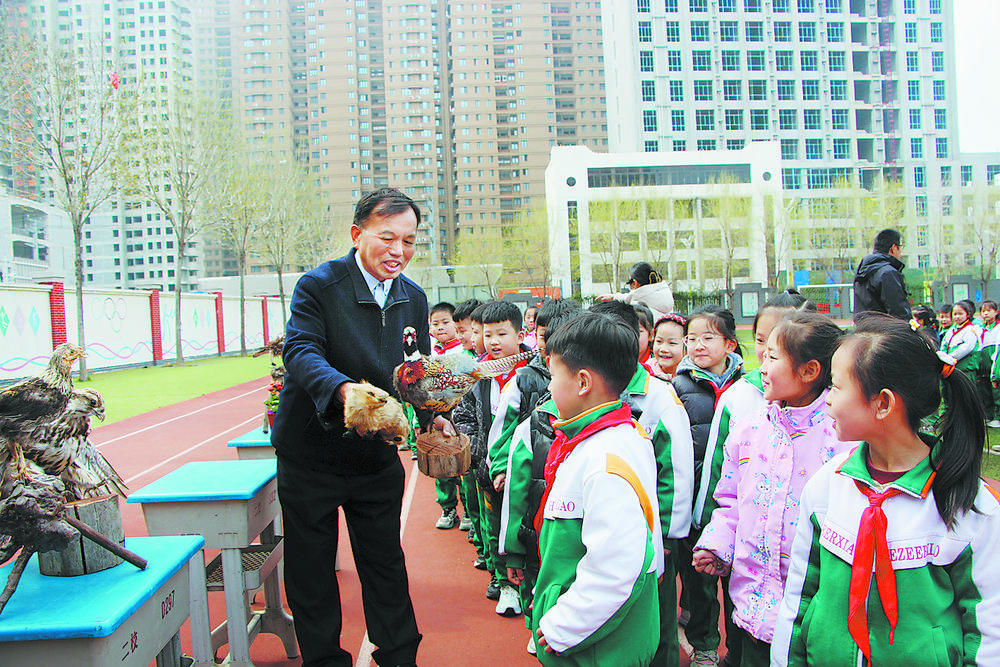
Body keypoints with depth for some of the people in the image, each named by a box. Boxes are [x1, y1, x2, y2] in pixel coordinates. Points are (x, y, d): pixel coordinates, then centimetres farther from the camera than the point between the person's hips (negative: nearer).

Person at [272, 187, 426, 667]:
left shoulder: (414, 298, 2)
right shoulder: (319, 285, -15)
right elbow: (301, 350, -28)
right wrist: (343, 390, -48)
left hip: (377, 456, 4)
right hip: (311, 455, -3)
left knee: (385, 561, 15)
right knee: (311, 568, 12)